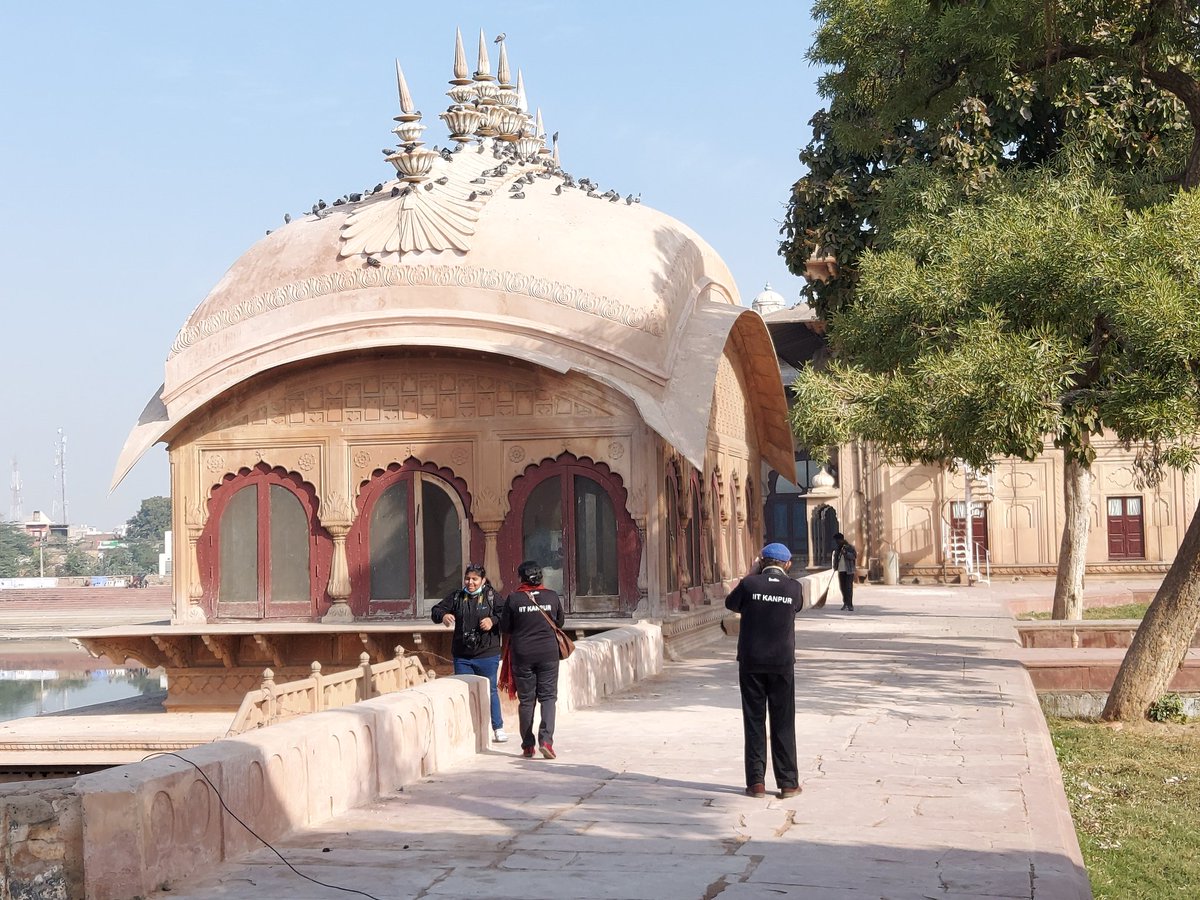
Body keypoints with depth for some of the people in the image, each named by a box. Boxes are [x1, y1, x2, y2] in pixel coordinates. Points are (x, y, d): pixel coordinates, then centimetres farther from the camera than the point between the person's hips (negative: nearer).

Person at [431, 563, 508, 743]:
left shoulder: (491, 596, 0)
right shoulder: (456, 596, 7)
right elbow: (436, 611, 2)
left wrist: (493, 620, -24)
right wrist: (443, 615, -20)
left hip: (487, 655, -2)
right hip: (462, 656, 2)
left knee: (490, 691, 6)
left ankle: (498, 729, 17)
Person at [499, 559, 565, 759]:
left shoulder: (514, 598, -8)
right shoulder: (552, 597, -2)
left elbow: (504, 627, -1)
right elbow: (560, 622, 10)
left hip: (522, 654, 0)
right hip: (548, 653, 0)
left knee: (526, 700, 8)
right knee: (548, 696, 5)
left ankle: (528, 746, 11)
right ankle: (546, 739, -12)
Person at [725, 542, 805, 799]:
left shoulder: (750, 584, -9)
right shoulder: (793, 587, -6)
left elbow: (731, 603, 9)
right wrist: (782, 575, 13)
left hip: (751, 663, 0)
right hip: (782, 663, 0)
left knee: (754, 721, 6)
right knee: (783, 723, 7)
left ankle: (756, 782, 5)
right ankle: (788, 783, 8)